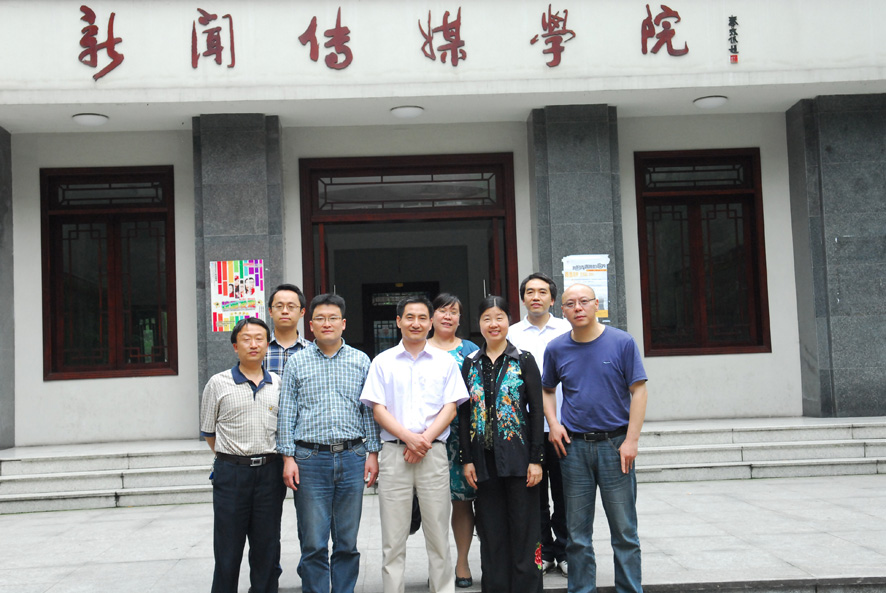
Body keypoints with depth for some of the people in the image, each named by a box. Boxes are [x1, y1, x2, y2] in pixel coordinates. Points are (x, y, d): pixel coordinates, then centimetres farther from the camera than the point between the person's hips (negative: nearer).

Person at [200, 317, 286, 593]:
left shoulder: (279, 384, 8)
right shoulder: (218, 384, 0)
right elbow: (208, 431, 8)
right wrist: (232, 459, 10)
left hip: (270, 473, 2)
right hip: (231, 474, -2)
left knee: (267, 547, 9)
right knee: (228, 549, 3)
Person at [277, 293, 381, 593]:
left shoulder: (361, 361, 8)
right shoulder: (297, 362, 5)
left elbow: (369, 410, 10)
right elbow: (286, 413, 4)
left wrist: (372, 452, 4)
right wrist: (288, 456, -2)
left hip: (352, 457, 1)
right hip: (310, 458, -1)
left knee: (347, 542, 8)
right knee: (313, 543, 0)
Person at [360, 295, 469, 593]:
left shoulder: (445, 362, 11)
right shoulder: (382, 362, 9)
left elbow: (450, 408, 4)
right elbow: (378, 410, 3)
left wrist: (425, 439, -10)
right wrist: (409, 437, -11)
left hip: (433, 453, 0)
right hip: (394, 453, 0)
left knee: (438, 533, 2)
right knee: (393, 537, 2)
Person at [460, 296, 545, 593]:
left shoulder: (523, 360, -1)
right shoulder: (470, 363, 8)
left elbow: (537, 410, -3)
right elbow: (464, 413, 8)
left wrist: (536, 459, -9)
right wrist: (467, 460, 2)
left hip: (518, 456, -3)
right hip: (484, 458, 3)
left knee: (524, 528, 2)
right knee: (491, 531, 8)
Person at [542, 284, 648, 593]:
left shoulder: (622, 342, -4)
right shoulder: (556, 349, 5)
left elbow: (638, 391, -4)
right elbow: (547, 390, 19)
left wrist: (631, 440, -10)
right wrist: (553, 423, 2)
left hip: (614, 443, -2)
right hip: (573, 446, 2)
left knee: (624, 530, 3)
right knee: (577, 533, 8)